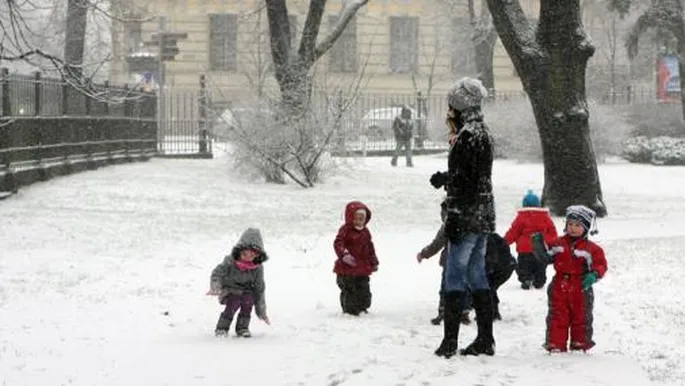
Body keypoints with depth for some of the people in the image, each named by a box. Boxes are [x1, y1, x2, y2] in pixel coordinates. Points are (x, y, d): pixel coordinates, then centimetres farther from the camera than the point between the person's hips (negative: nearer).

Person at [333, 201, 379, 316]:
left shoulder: (365, 232, 11)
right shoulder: (345, 230, -10)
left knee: (364, 289, 10)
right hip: (347, 268, -6)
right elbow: (338, 243, -21)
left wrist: (374, 262, 18)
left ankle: (362, 308, 24)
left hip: (363, 268, 6)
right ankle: (349, 310, 8)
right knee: (349, 290, -1)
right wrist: (344, 254, -37)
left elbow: (370, 248, 19)